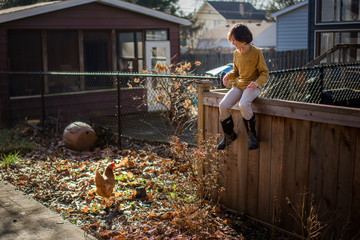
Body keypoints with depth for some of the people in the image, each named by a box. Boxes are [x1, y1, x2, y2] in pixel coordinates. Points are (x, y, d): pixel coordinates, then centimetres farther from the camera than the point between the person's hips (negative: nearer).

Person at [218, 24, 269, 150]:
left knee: (244, 104, -35)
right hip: (239, 84, 6)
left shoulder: (256, 53, -9)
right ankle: (229, 135, 4)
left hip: (252, 86, -6)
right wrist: (228, 77, 1)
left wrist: (257, 82, -24)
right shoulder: (236, 53, 10)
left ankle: (252, 136, -16)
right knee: (223, 105, -17)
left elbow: (264, 72, -4)